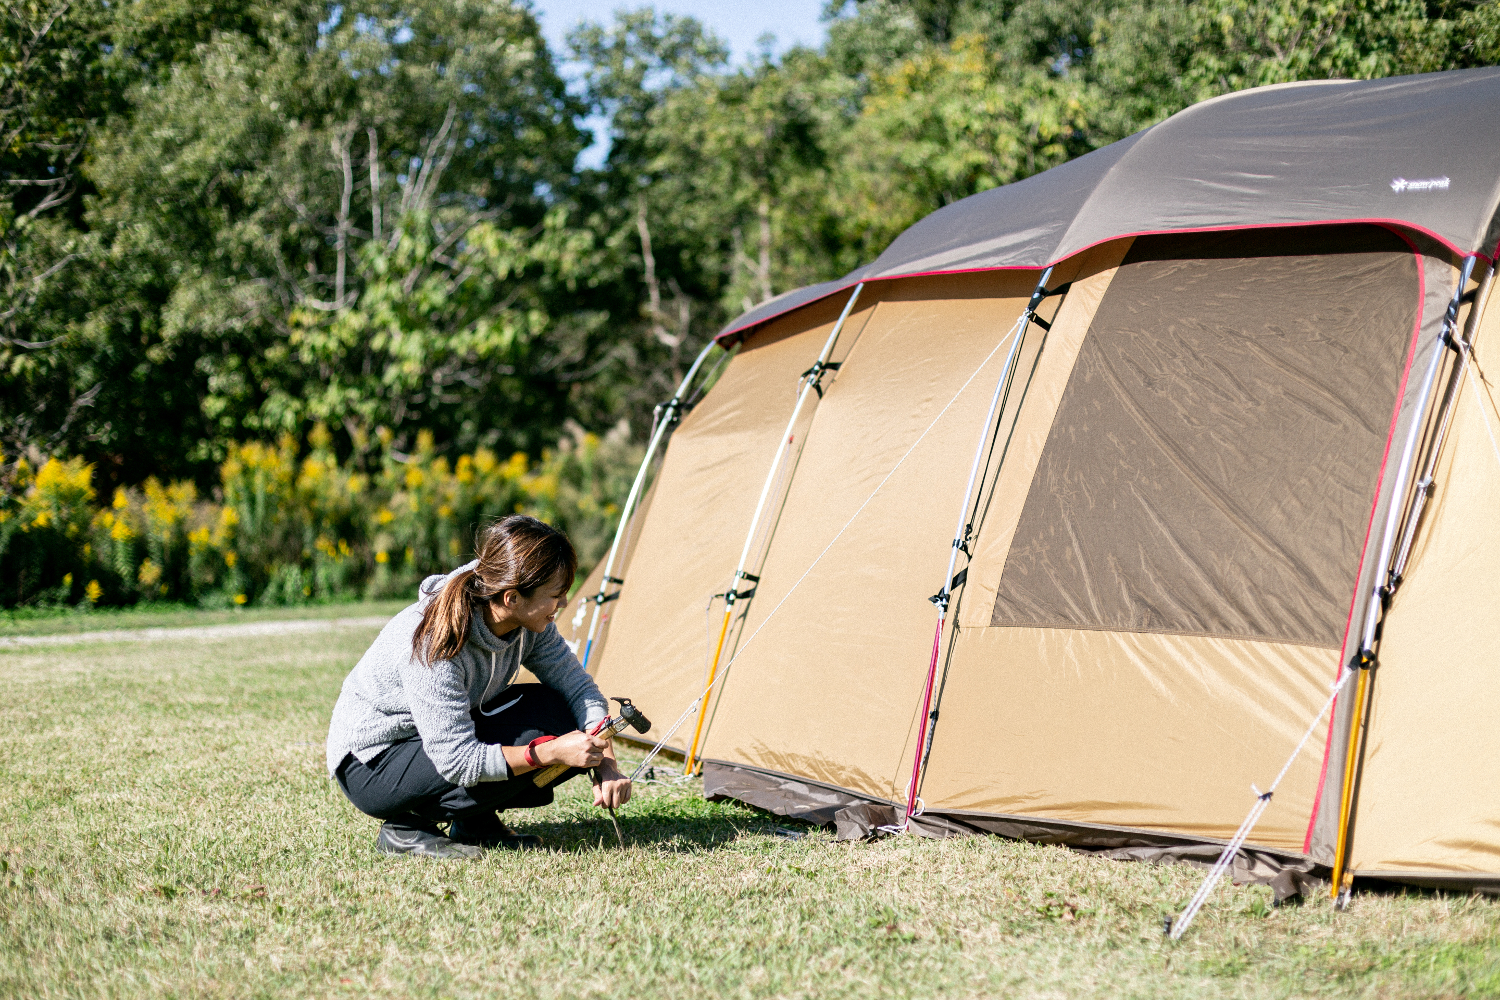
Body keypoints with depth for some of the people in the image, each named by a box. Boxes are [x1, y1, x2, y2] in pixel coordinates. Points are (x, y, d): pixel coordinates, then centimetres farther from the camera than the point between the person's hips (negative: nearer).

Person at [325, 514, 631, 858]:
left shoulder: (530, 624, -12)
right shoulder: (433, 642, -35)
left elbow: (579, 688, -2)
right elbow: (457, 761, -34)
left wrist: (606, 765, -16)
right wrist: (550, 752, -36)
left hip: (446, 738, 8)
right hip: (371, 764, -8)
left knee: (567, 717, -11)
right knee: (526, 744, -29)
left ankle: (477, 820, 4)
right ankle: (406, 828, -11)